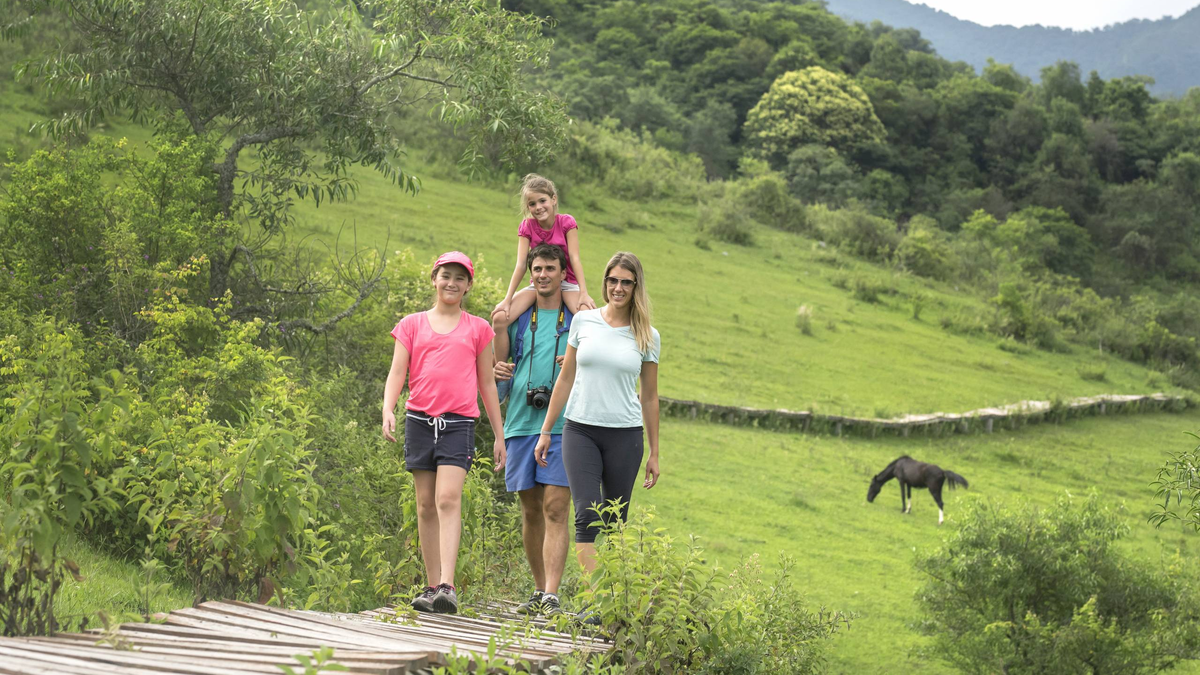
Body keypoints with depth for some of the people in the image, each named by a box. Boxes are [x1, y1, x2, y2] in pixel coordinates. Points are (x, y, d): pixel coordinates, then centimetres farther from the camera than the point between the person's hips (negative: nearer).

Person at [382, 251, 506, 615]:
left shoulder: (477, 328, 12)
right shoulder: (412, 324, 13)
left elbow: (487, 384, 16)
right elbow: (397, 373, 5)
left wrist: (499, 435, 14)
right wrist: (388, 409, -14)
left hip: (459, 421, -2)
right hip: (419, 419, 2)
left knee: (449, 499, -17)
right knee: (426, 504, 4)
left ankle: (447, 586, -23)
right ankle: (432, 586, 10)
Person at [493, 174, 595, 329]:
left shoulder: (566, 222, -9)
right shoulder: (526, 226, -4)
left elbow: (575, 258, -16)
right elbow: (521, 264, -11)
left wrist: (584, 293, -26)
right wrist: (507, 300, -20)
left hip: (567, 281, -2)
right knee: (499, 318, -21)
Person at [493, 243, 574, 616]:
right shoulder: (516, 317, 13)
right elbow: (497, 368, 20)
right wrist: (500, 372, -3)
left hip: (563, 425, -3)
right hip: (521, 422, 3)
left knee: (555, 508, -11)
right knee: (531, 510, 7)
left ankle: (552, 597, -15)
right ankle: (539, 590, 17)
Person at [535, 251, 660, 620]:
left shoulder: (647, 337, 5)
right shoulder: (584, 321, 5)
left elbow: (649, 397, 11)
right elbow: (566, 379, 12)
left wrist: (654, 453, 11)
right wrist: (546, 430, 11)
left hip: (624, 436, 0)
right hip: (581, 431, 0)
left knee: (614, 522, 4)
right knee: (586, 514, -14)